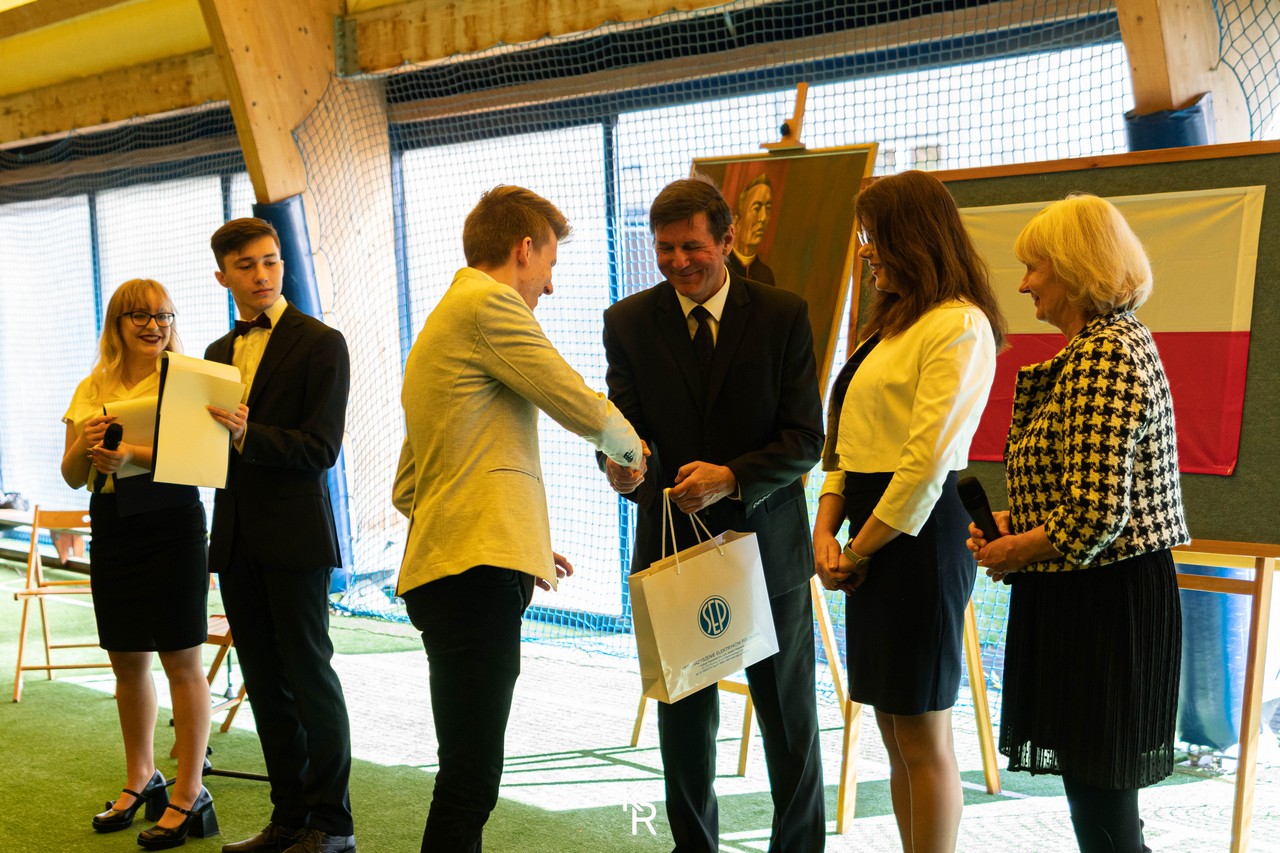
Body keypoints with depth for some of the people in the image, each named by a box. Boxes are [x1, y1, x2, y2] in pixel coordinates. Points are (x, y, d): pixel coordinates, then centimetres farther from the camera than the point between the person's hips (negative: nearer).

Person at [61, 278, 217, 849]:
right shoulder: (91, 390, 13)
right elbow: (72, 477, 12)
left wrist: (132, 453, -27)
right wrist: (85, 445, -9)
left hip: (172, 526, -5)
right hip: (111, 531, 5)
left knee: (181, 662, -3)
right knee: (127, 662, 14)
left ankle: (188, 794, 4)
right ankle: (140, 780, 29)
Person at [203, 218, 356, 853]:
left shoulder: (320, 343, -6)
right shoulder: (218, 353, 16)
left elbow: (320, 449, -13)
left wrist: (248, 435, -25)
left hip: (295, 535, -7)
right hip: (237, 538, 7)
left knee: (308, 675, -3)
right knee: (265, 683, 10)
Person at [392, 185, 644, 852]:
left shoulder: (440, 323, 25)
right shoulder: (489, 303, -6)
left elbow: (408, 490, 27)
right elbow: (583, 408, -8)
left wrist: (522, 542, 24)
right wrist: (628, 449, 14)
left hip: (443, 570, 11)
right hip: (478, 572, -11)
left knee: (469, 777, 14)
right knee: (470, 780, -11)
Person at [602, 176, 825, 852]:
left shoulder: (782, 315, -5)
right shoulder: (629, 322, -1)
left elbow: (804, 439, -9)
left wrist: (731, 478, -25)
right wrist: (622, 465, -30)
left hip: (767, 546, -1)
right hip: (672, 544, 1)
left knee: (790, 720, 11)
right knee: (683, 717, 12)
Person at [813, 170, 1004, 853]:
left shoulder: (959, 326, -11)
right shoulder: (892, 321, 19)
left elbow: (928, 459, -17)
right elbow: (851, 437, 15)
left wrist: (861, 550, -10)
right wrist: (827, 527, 1)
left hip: (919, 538, -9)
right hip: (874, 529, 9)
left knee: (923, 740, -2)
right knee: (895, 736, 12)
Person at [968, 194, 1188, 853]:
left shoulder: (1102, 356, -19)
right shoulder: (1118, 339, 14)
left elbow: (1094, 518, -26)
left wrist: (1013, 552, -10)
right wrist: (1013, 522, 9)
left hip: (1099, 600, -10)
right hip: (1105, 593, 10)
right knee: (1096, 799, 16)